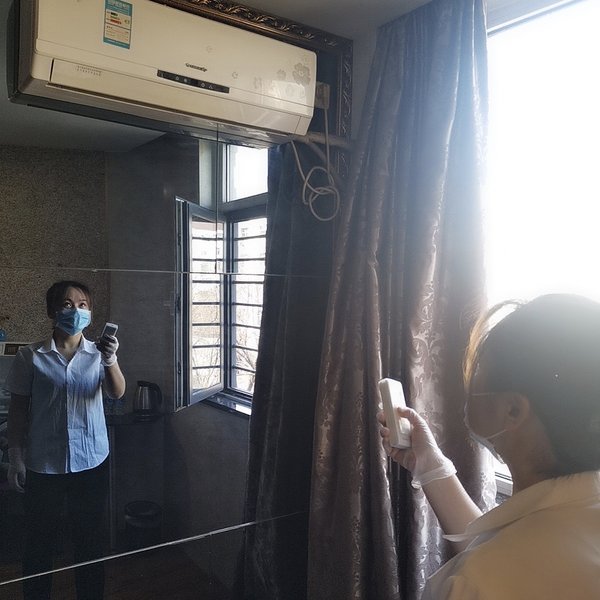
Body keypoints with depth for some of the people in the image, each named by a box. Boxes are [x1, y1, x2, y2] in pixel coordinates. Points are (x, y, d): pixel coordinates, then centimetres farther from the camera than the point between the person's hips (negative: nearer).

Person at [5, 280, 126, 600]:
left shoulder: (99, 353, -3)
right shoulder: (30, 356, -4)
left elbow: (117, 393, -18)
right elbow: (18, 409, 1)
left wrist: (111, 361, -37)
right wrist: (15, 458, -2)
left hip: (91, 462, 1)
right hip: (43, 465, 0)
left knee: (90, 539, 14)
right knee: (39, 541, 14)